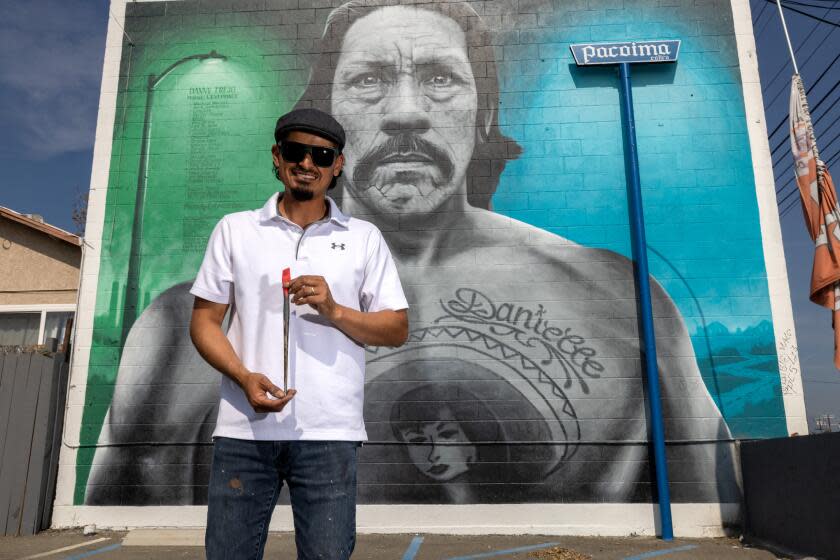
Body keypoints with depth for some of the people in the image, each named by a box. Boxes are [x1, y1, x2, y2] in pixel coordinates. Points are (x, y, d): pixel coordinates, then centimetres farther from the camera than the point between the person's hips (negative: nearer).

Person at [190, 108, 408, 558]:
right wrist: (244, 377, -10)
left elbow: (397, 329, 7)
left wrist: (333, 310, -10)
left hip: (329, 432, 0)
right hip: (244, 429, 1)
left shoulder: (364, 238, 8)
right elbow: (204, 320, 7)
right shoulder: (234, 230, 9)